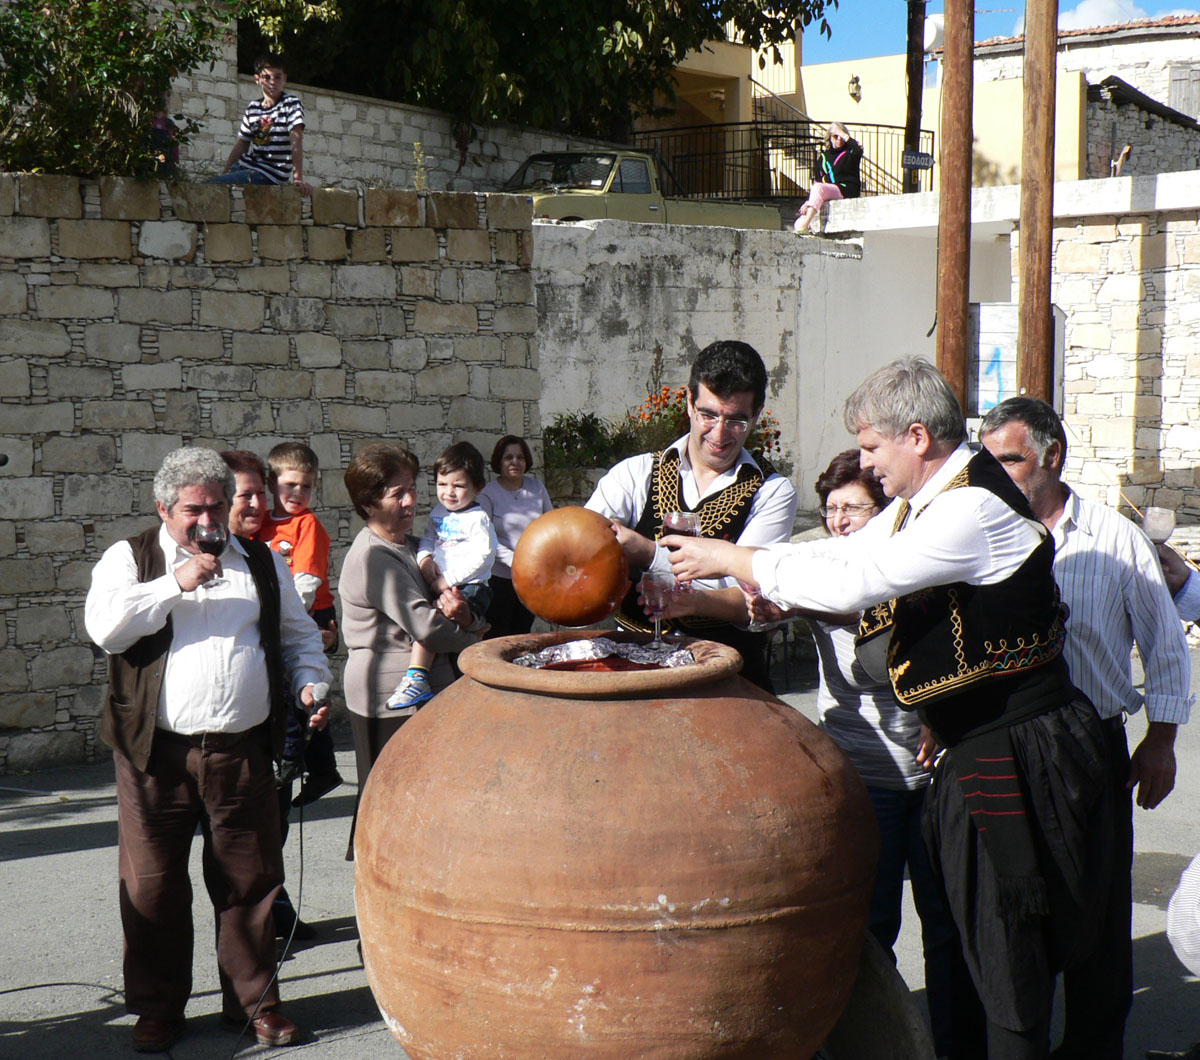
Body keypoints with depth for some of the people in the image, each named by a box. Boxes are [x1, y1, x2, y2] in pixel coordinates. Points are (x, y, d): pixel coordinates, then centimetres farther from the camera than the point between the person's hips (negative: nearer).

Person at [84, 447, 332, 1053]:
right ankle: (158, 1008, 18)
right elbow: (104, 627, -11)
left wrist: (309, 681, 3)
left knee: (251, 881, 7)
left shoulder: (262, 564, 14)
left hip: (243, 753, 2)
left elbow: (297, 634, 22)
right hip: (157, 753, -2)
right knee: (153, 885, 4)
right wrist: (176, 583, -14)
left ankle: (254, 1001, 20)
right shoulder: (131, 559, 5)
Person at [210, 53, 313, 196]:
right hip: (246, 166, 7)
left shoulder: (291, 103, -7)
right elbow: (242, 144, 17)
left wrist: (298, 178, -26)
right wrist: (224, 173, 10)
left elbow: (296, 141, -17)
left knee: (211, 185, -20)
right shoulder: (252, 107, 12)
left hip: (269, 174, -7)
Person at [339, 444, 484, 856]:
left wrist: (459, 615, -13)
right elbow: (426, 628, -21)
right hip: (387, 697, -9)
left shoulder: (409, 546, 13)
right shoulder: (372, 558, -18)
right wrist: (467, 629, -2)